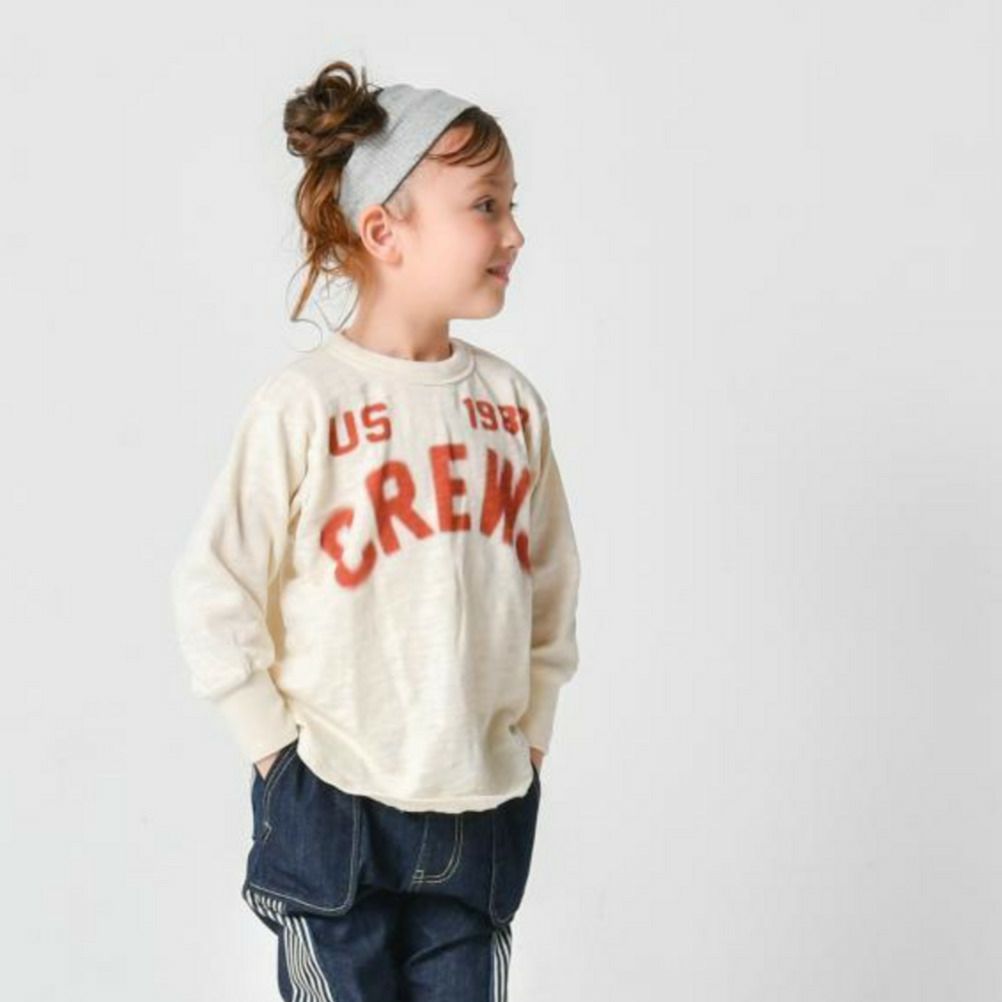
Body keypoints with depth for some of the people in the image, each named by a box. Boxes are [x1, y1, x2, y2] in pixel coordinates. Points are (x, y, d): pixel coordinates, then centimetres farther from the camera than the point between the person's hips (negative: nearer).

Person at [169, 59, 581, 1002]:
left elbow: (551, 584, 12)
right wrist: (275, 742, -6)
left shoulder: (511, 402, 2)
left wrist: (530, 730, 9)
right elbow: (212, 588, -9)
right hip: (331, 808, -4)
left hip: (485, 811, 4)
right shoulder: (304, 402, -13)